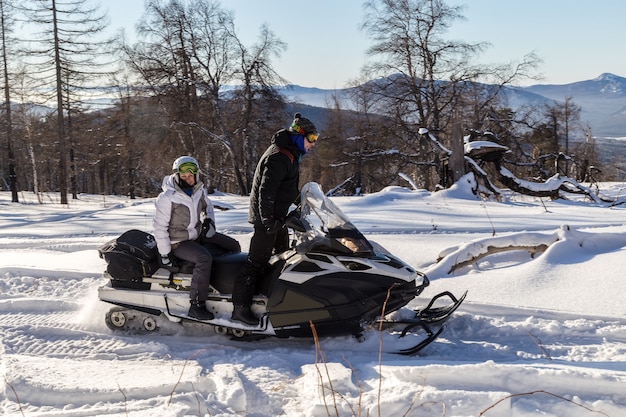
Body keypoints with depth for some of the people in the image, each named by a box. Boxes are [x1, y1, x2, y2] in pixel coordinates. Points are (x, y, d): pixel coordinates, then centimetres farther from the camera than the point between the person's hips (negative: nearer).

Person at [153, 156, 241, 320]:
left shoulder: (199, 191, 0)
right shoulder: (167, 197, -19)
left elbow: (208, 205, 23)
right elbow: (159, 226, -15)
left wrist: (209, 220, 6)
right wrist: (165, 254, -15)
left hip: (199, 234, 8)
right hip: (178, 242, -8)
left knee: (233, 246, 3)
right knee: (205, 258, -33)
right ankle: (196, 306, -30)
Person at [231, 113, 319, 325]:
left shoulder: (290, 155, 14)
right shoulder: (278, 157, -20)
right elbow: (266, 190, -26)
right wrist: (268, 219, -29)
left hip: (277, 216, 11)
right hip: (267, 217, -11)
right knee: (257, 260, -11)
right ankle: (240, 307, -10)